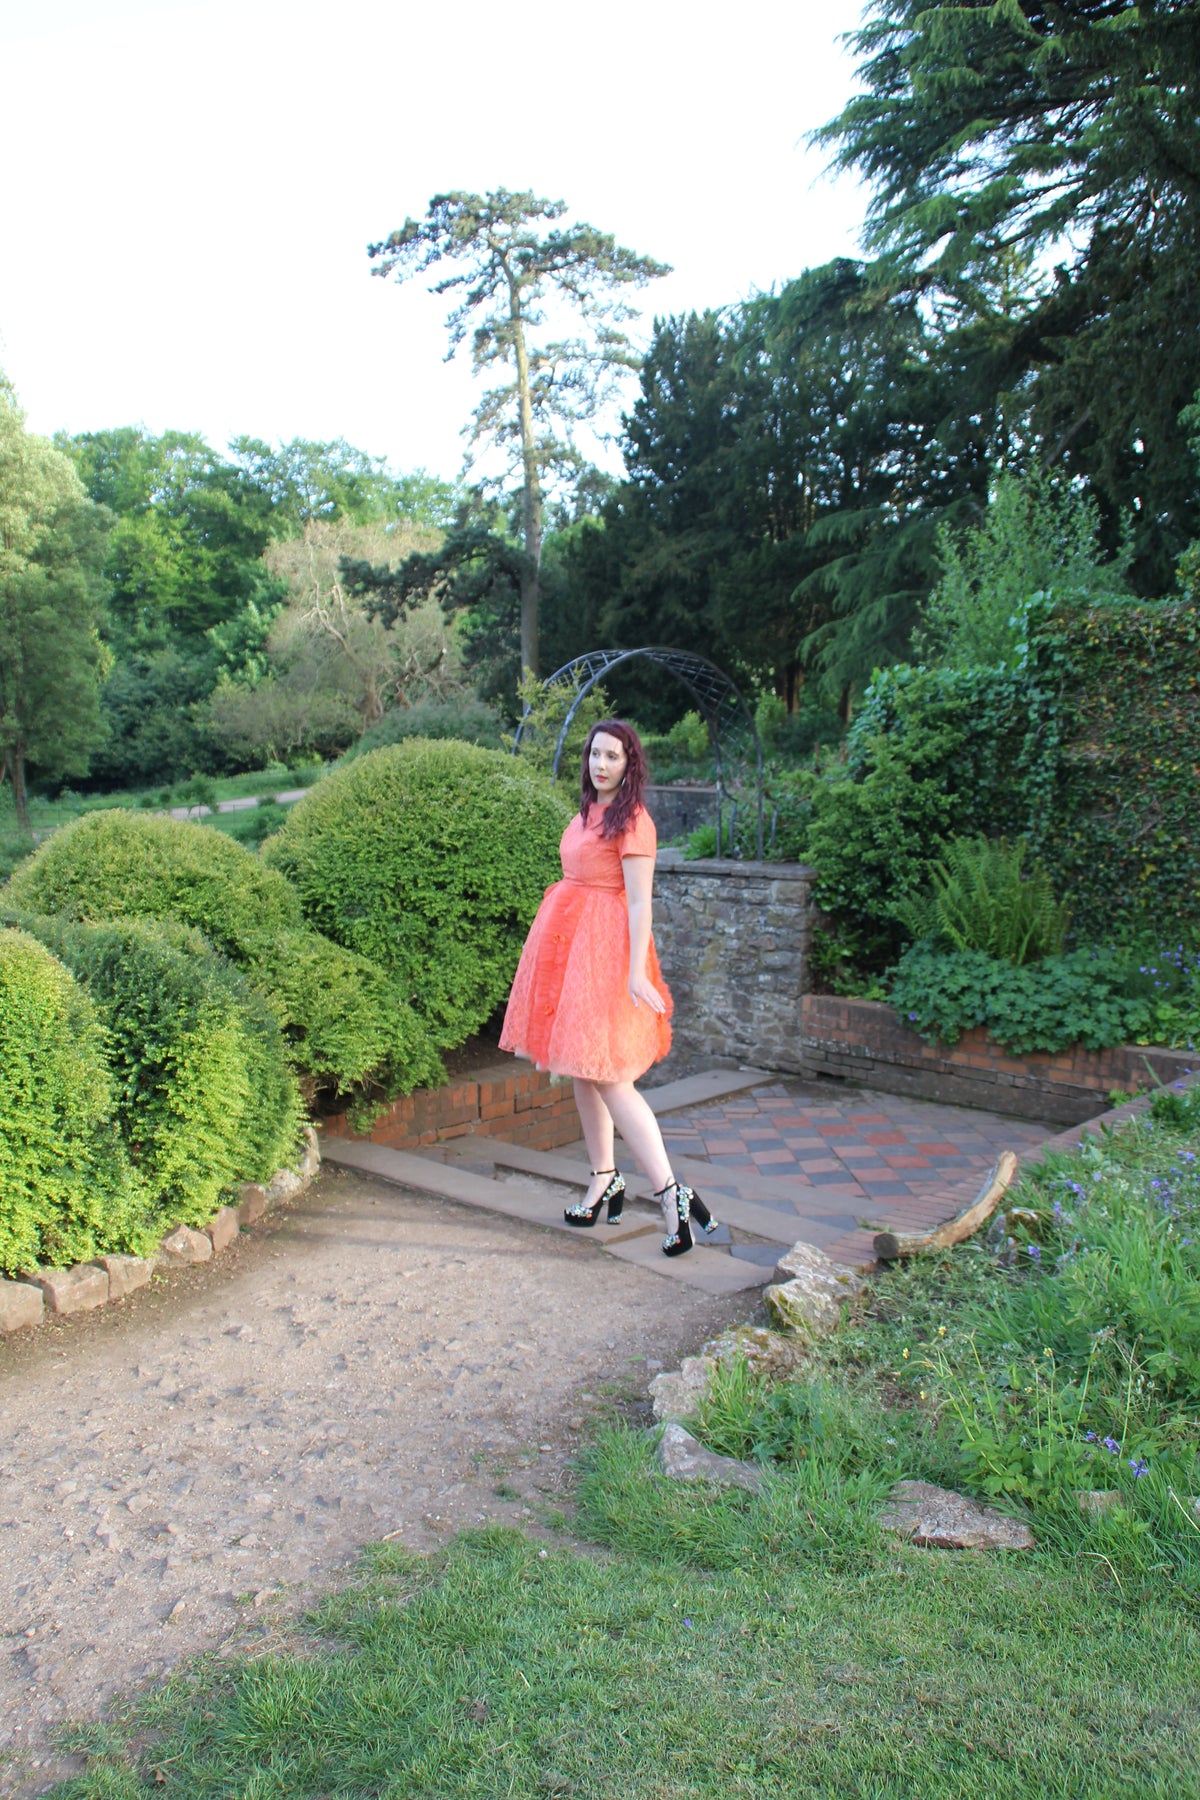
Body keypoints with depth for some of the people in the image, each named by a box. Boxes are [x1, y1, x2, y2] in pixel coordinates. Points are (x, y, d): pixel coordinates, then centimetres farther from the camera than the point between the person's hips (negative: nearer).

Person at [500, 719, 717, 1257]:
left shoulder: (632, 820, -12)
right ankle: (605, 1180, 24)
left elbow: (639, 902, -16)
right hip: (567, 940, 9)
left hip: (605, 947, -9)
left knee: (608, 1076, -12)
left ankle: (671, 1192, -10)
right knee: (581, 1070, 13)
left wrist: (637, 973, -22)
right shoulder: (586, 813, 13)